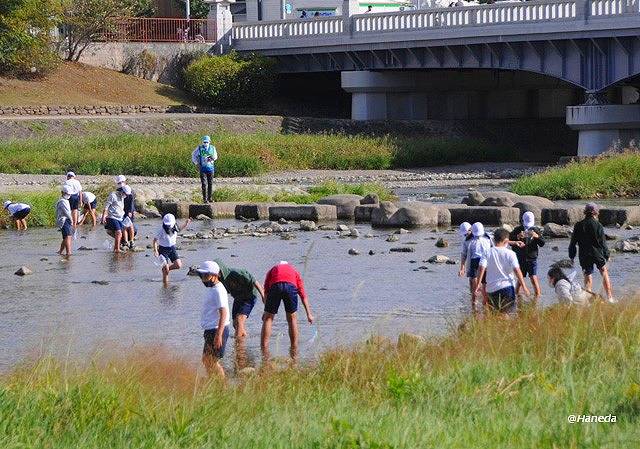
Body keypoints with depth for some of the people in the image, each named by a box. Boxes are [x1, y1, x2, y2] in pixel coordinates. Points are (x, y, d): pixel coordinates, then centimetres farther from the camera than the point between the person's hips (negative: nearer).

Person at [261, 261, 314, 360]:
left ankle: (264, 352, 4)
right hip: (291, 286, 1)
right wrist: (309, 314, 32)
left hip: (275, 286, -1)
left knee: (268, 318, 12)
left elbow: (266, 291, 26)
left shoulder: (273, 270, 38)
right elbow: (303, 295, 32)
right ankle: (294, 352, 20)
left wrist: (266, 312, 27)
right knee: (292, 319, 19)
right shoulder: (294, 271, 38)